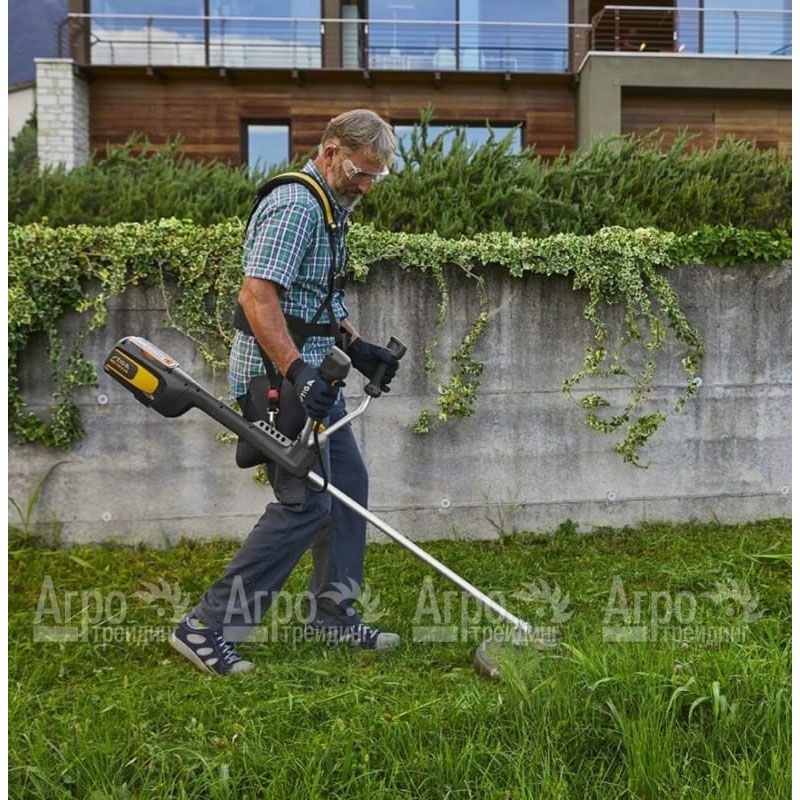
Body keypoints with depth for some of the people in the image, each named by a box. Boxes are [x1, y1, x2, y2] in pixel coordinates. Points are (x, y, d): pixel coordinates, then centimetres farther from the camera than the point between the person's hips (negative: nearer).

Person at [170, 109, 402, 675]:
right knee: (305, 502, -10)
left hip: (313, 374, 11)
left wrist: (355, 346, 18)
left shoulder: (329, 207, 18)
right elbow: (257, 295, -27)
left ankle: (333, 613, 25)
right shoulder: (295, 206, -16)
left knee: (349, 483, 13)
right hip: (282, 376, -11)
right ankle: (208, 628, -1)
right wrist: (297, 372, -34)